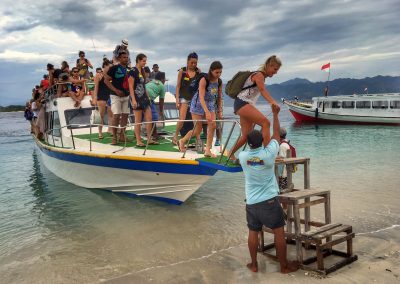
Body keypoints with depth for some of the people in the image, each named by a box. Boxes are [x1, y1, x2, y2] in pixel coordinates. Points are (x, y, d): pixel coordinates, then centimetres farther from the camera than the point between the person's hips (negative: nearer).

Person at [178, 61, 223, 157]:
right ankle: (182, 141, 25)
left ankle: (207, 150, -5)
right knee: (198, 129, -1)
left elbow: (219, 96, 5)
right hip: (198, 104, -5)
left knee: (213, 125, -13)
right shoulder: (204, 80, -24)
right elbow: (201, 97, -31)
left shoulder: (219, 82, -7)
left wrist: (219, 108, 2)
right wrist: (207, 112, -39)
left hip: (211, 104, 5)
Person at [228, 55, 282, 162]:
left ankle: (231, 154, 25)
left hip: (246, 105, 10)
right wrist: (272, 101, -45)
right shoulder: (259, 75, -8)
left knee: (246, 136, 9)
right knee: (265, 122, -25)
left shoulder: (262, 77, 22)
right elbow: (263, 90, -27)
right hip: (242, 103, -10)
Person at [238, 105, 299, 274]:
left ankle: (254, 265, 24)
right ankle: (284, 266, 15)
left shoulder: (242, 156, -5)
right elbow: (276, 133, 0)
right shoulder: (269, 153, -13)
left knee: (253, 233, 14)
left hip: (251, 202, 4)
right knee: (279, 232, 7)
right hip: (269, 201, -3)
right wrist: (275, 114, 12)